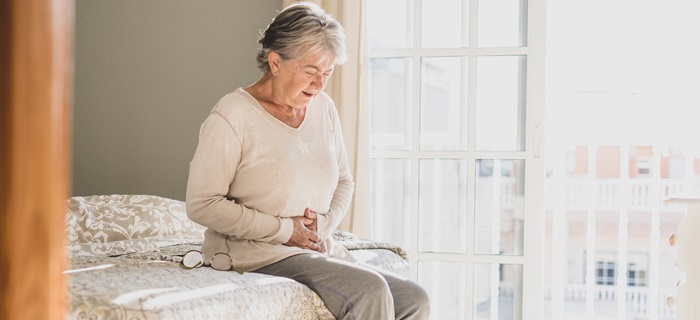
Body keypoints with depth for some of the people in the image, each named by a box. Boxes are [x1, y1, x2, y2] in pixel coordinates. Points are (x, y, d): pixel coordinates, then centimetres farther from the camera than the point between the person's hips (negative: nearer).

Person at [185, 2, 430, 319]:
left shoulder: (323, 107, 10)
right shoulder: (232, 116, -11)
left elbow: (344, 181, 21)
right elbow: (202, 204, -14)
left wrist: (324, 222, -2)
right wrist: (284, 229, -14)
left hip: (320, 252, 7)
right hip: (255, 252, -7)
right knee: (370, 290, -26)